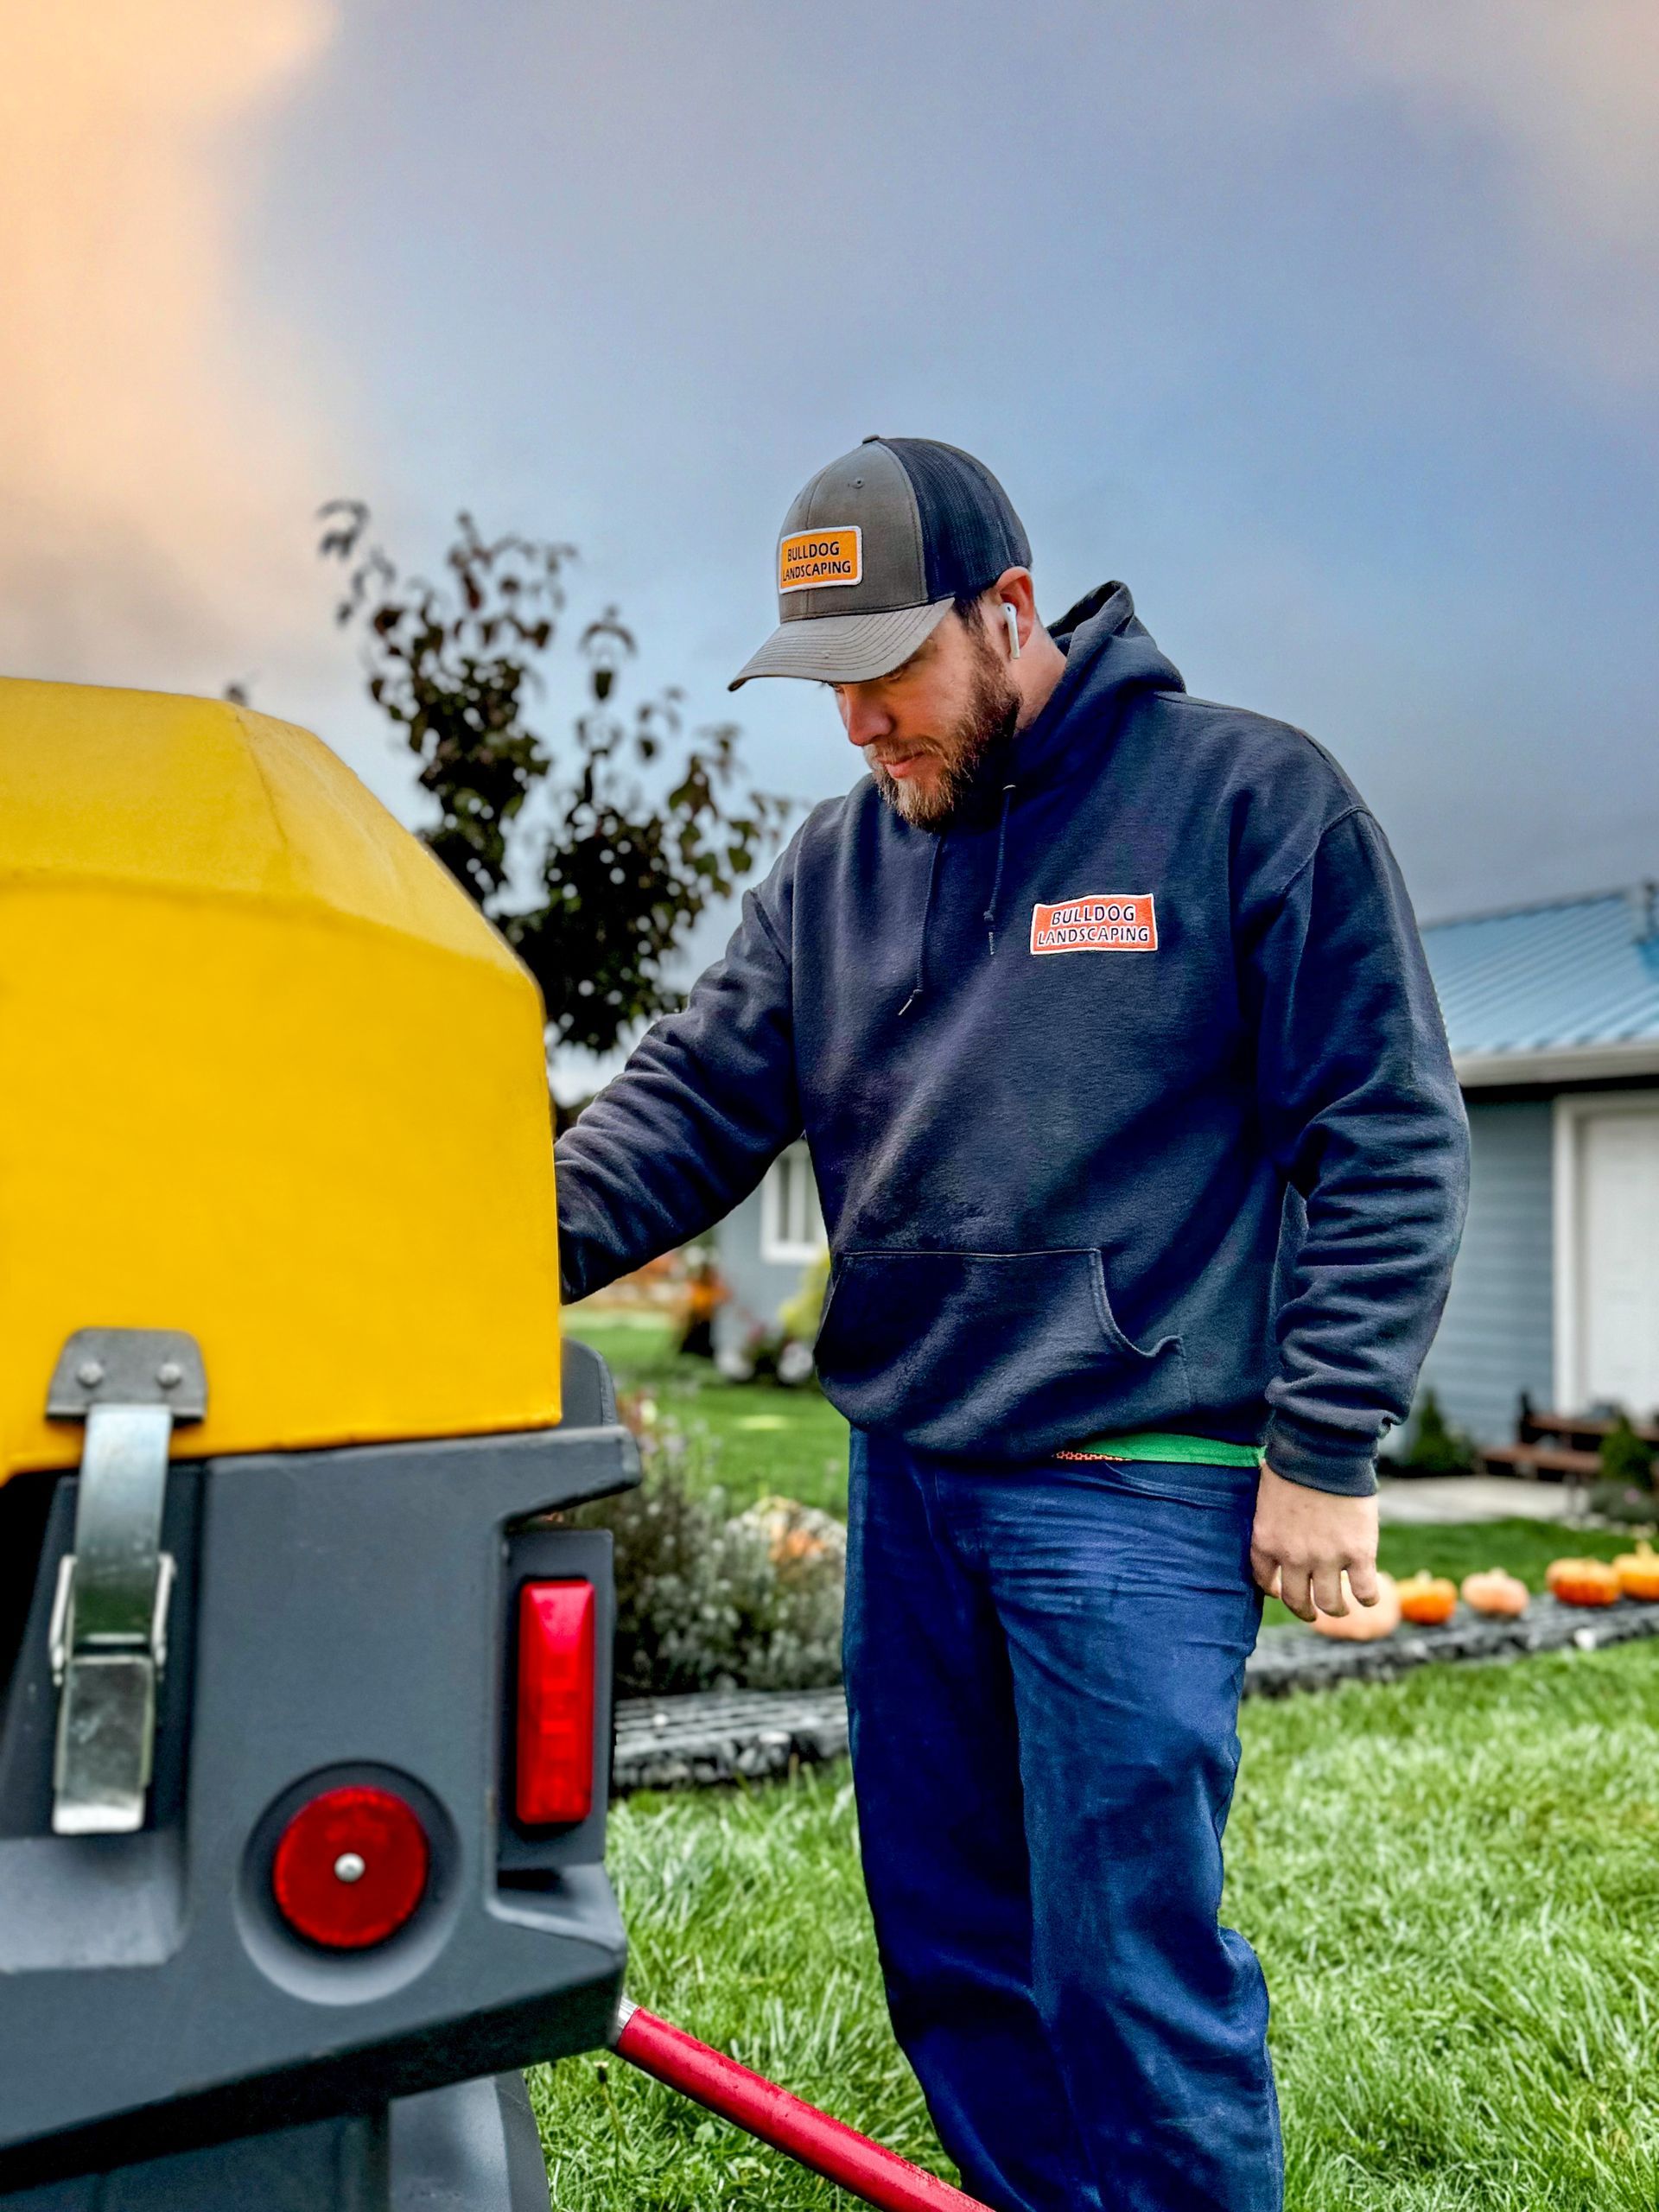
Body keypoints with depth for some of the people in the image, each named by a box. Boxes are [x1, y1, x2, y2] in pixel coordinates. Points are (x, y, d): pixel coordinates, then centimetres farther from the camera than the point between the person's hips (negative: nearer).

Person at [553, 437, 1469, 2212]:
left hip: (1138, 1487, -6)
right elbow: (695, 1094, 6)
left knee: (1125, 1967, 0)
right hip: (902, 1474, 6)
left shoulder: (1251, 799, -6)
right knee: (945, 1942, 17)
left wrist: (1324, 1449, -9)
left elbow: (1388, 1140, -6)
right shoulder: (838, 861, 10)